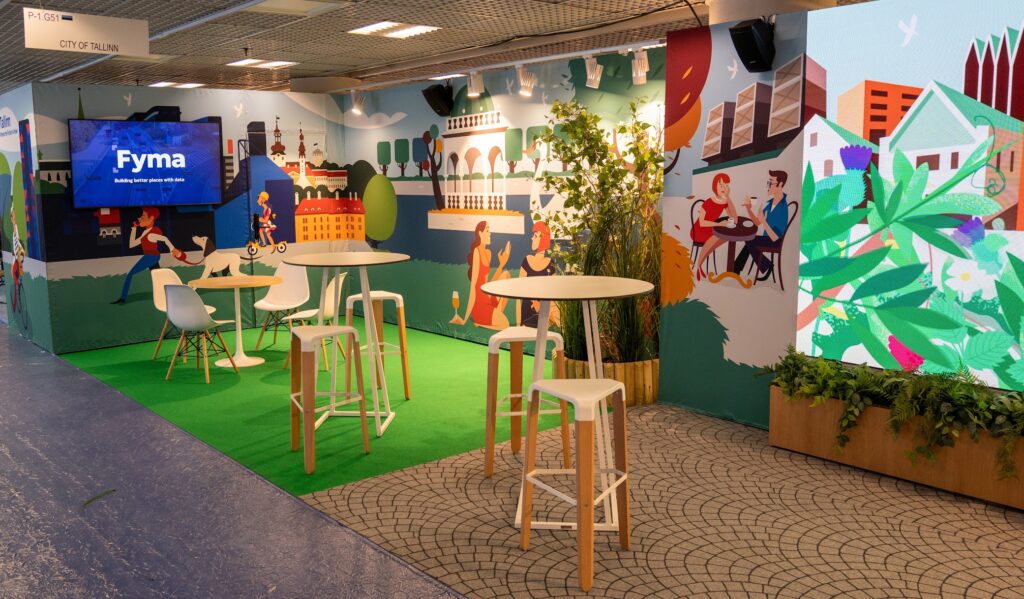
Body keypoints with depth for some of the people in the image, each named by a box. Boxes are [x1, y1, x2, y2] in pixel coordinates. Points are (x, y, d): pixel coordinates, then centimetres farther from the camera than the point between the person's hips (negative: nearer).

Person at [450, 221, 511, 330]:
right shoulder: (477, 251, -15)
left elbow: (486, 281, 11)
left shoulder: (488, 253, 12)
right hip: (478, 302, -9)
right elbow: (473, 284, -19)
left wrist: (501, 264, 11)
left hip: (486, 299, 9)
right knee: (505, 325, -13)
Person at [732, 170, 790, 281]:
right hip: (768, 238, 8)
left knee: (749, 241, -20)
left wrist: (763, 221, -37)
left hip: (776, 242, -8)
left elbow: (775, 238, -27)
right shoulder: (770, 202, -2)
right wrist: (749, 208, -11)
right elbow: (757, 222, 4)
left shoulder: (783, 209, -26)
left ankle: (765, 266, -1)